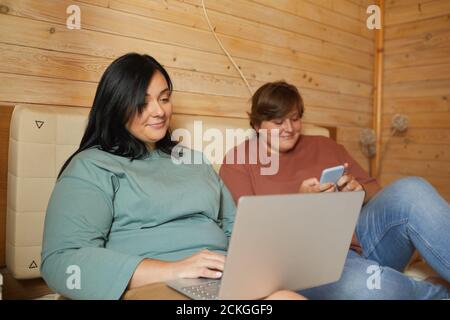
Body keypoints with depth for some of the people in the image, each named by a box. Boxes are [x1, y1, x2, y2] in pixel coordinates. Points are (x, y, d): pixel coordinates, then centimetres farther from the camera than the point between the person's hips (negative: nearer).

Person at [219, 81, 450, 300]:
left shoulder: (324, 146, 19)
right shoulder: (238, 160, 7)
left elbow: (375, 192, 20)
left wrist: (358, 190, -4)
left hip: (359, 240, 5)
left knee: (410, 190, -22)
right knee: (362, 283, -37)